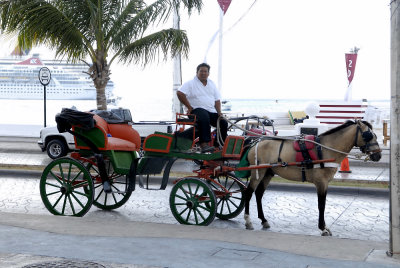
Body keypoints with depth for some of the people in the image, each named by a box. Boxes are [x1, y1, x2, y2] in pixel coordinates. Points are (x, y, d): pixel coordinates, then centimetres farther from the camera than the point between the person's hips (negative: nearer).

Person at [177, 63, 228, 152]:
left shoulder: (211, 84, 20)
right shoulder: (191, 83, 1)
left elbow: (217, 100, 20)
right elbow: (180, 93, -13)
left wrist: (219, 112, 3)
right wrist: (189, 107, -13)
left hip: (212, 111, 6)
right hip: (197, 110, -6)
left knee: (223, 122, -14)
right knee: (204, 118, -39)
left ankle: (218, 145, -3)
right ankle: (204, 144, -45)